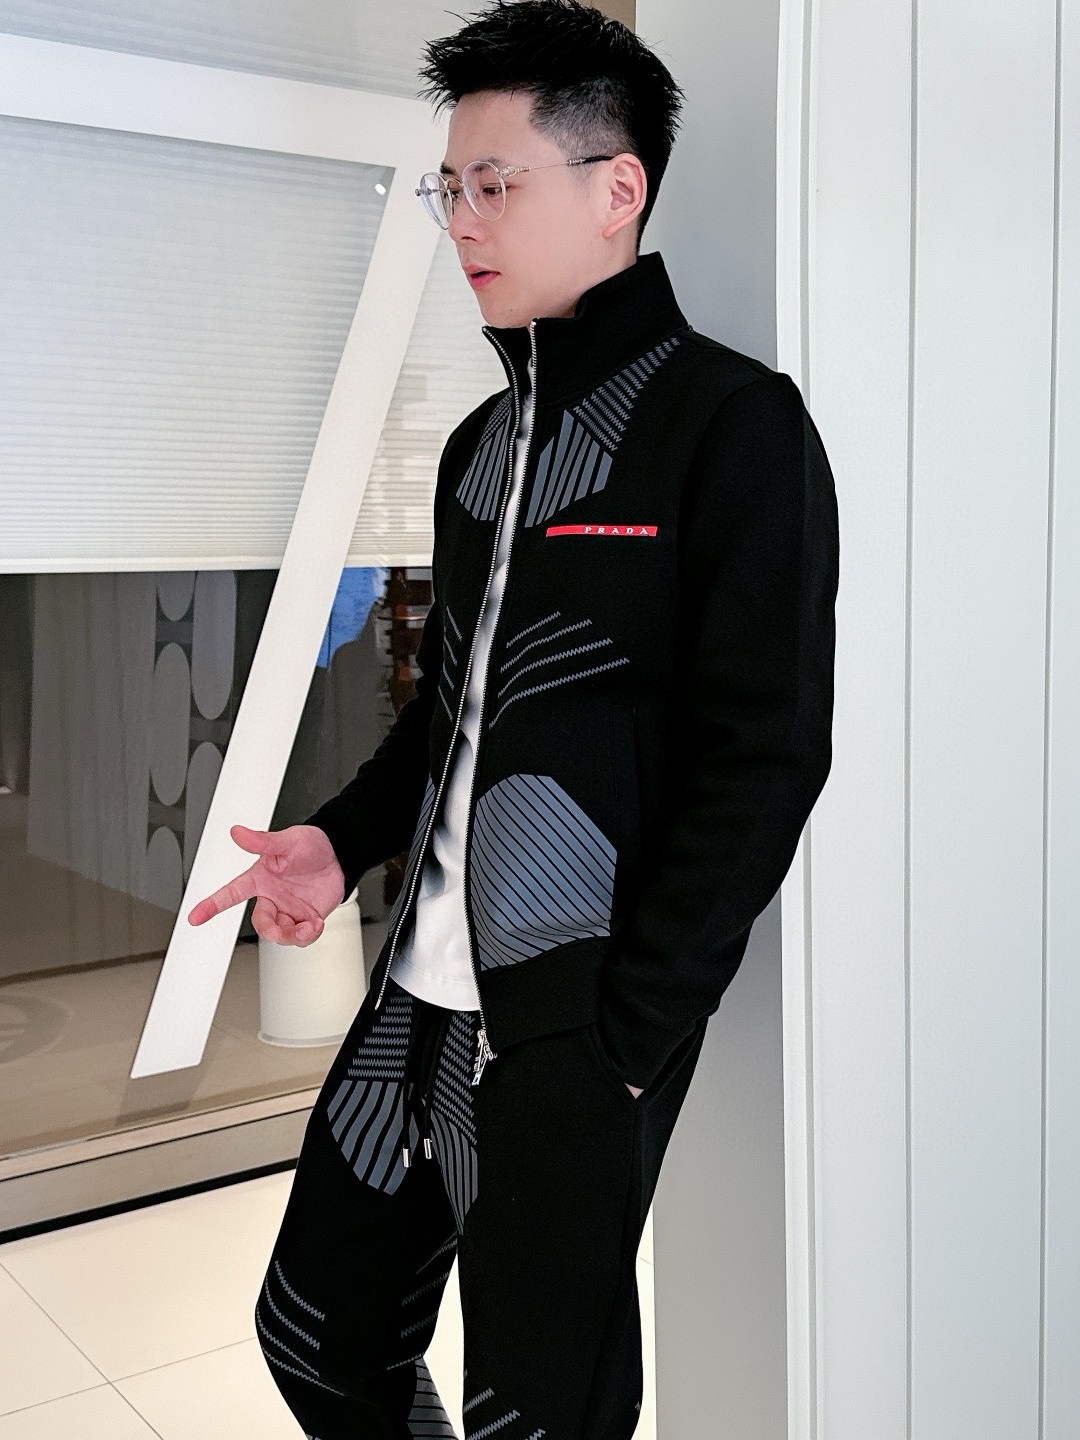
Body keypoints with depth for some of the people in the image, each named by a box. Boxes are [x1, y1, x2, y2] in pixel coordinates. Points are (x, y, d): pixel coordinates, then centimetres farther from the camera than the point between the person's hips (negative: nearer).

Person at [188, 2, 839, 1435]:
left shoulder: (733, 426, -10)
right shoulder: (484, 441, 14)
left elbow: (766, 757, -15)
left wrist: (630, 1035, -17)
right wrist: (344, 838, 4)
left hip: (585, 1013, -7)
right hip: (425, 988, 8)